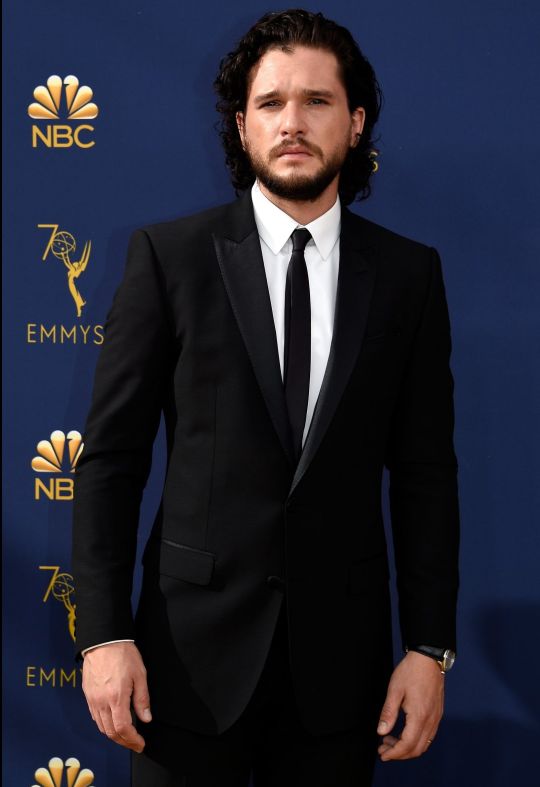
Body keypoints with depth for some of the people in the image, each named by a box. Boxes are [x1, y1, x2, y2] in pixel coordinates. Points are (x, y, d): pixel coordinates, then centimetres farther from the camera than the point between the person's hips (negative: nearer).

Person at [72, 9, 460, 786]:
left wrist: (429, 648, 0)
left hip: (340, 659, 2)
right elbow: (111, 455, -3)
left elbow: (426, 473, 4)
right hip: (196, 646, -1)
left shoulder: (408, 273, 3)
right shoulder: (170, 254, -2)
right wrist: (103, 634, -8)